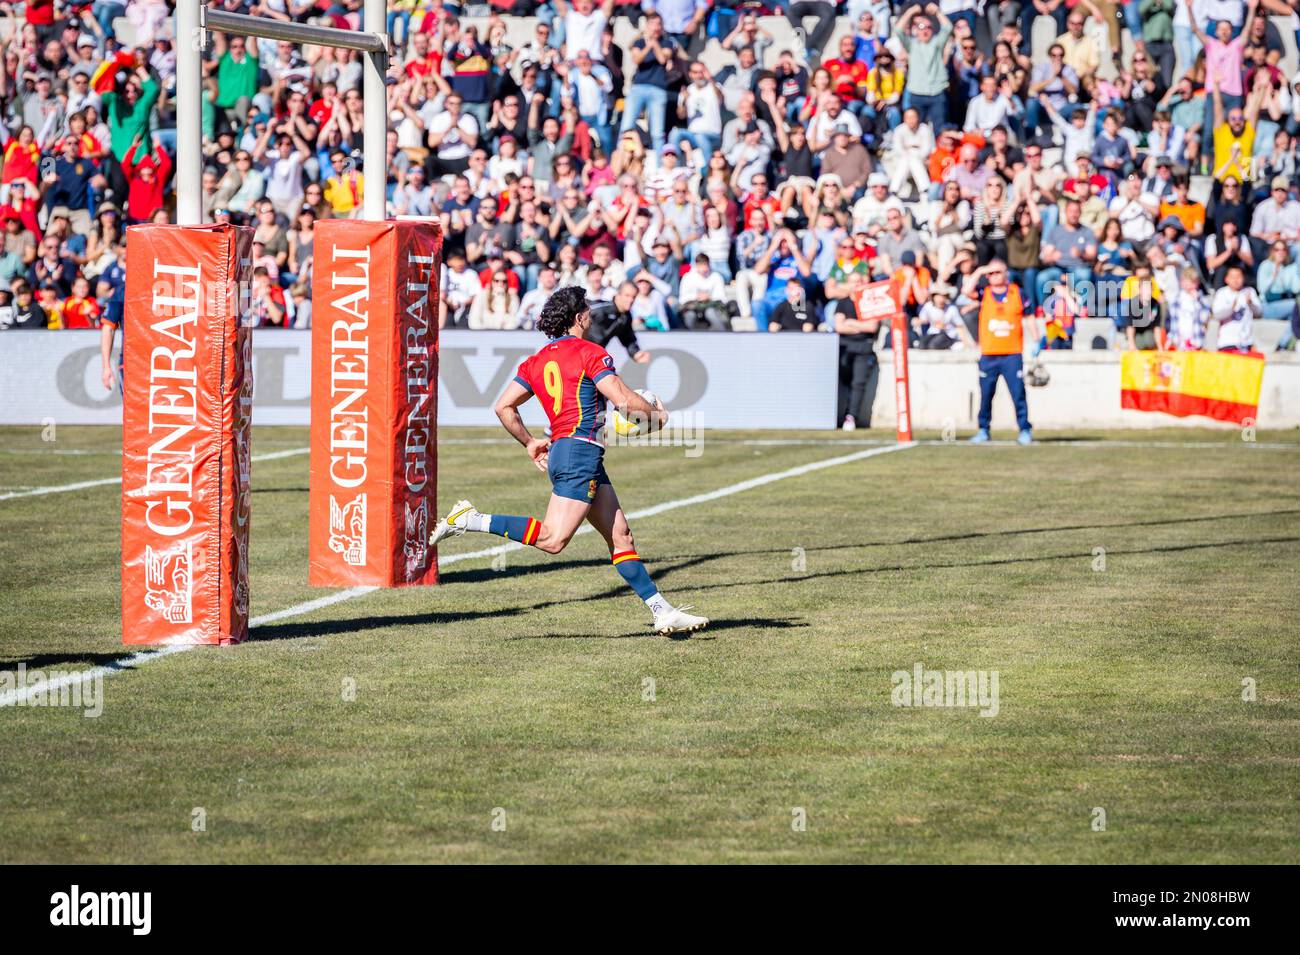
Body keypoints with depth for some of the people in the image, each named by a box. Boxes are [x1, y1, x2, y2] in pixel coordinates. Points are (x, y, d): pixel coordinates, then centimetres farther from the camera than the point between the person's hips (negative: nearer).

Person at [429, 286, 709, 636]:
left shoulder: (537, 361, 15)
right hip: (580, 450, -10)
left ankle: (662, 611, 8)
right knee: (553, 539, -16)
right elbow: (624, 400, -13)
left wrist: (529, 442, 23)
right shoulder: (590, 353, -6)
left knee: (620, 536, 9)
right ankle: (471, 520, -17)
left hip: (561, 450, 10)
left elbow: (504, 406, 12)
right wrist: (655, 413, 6)